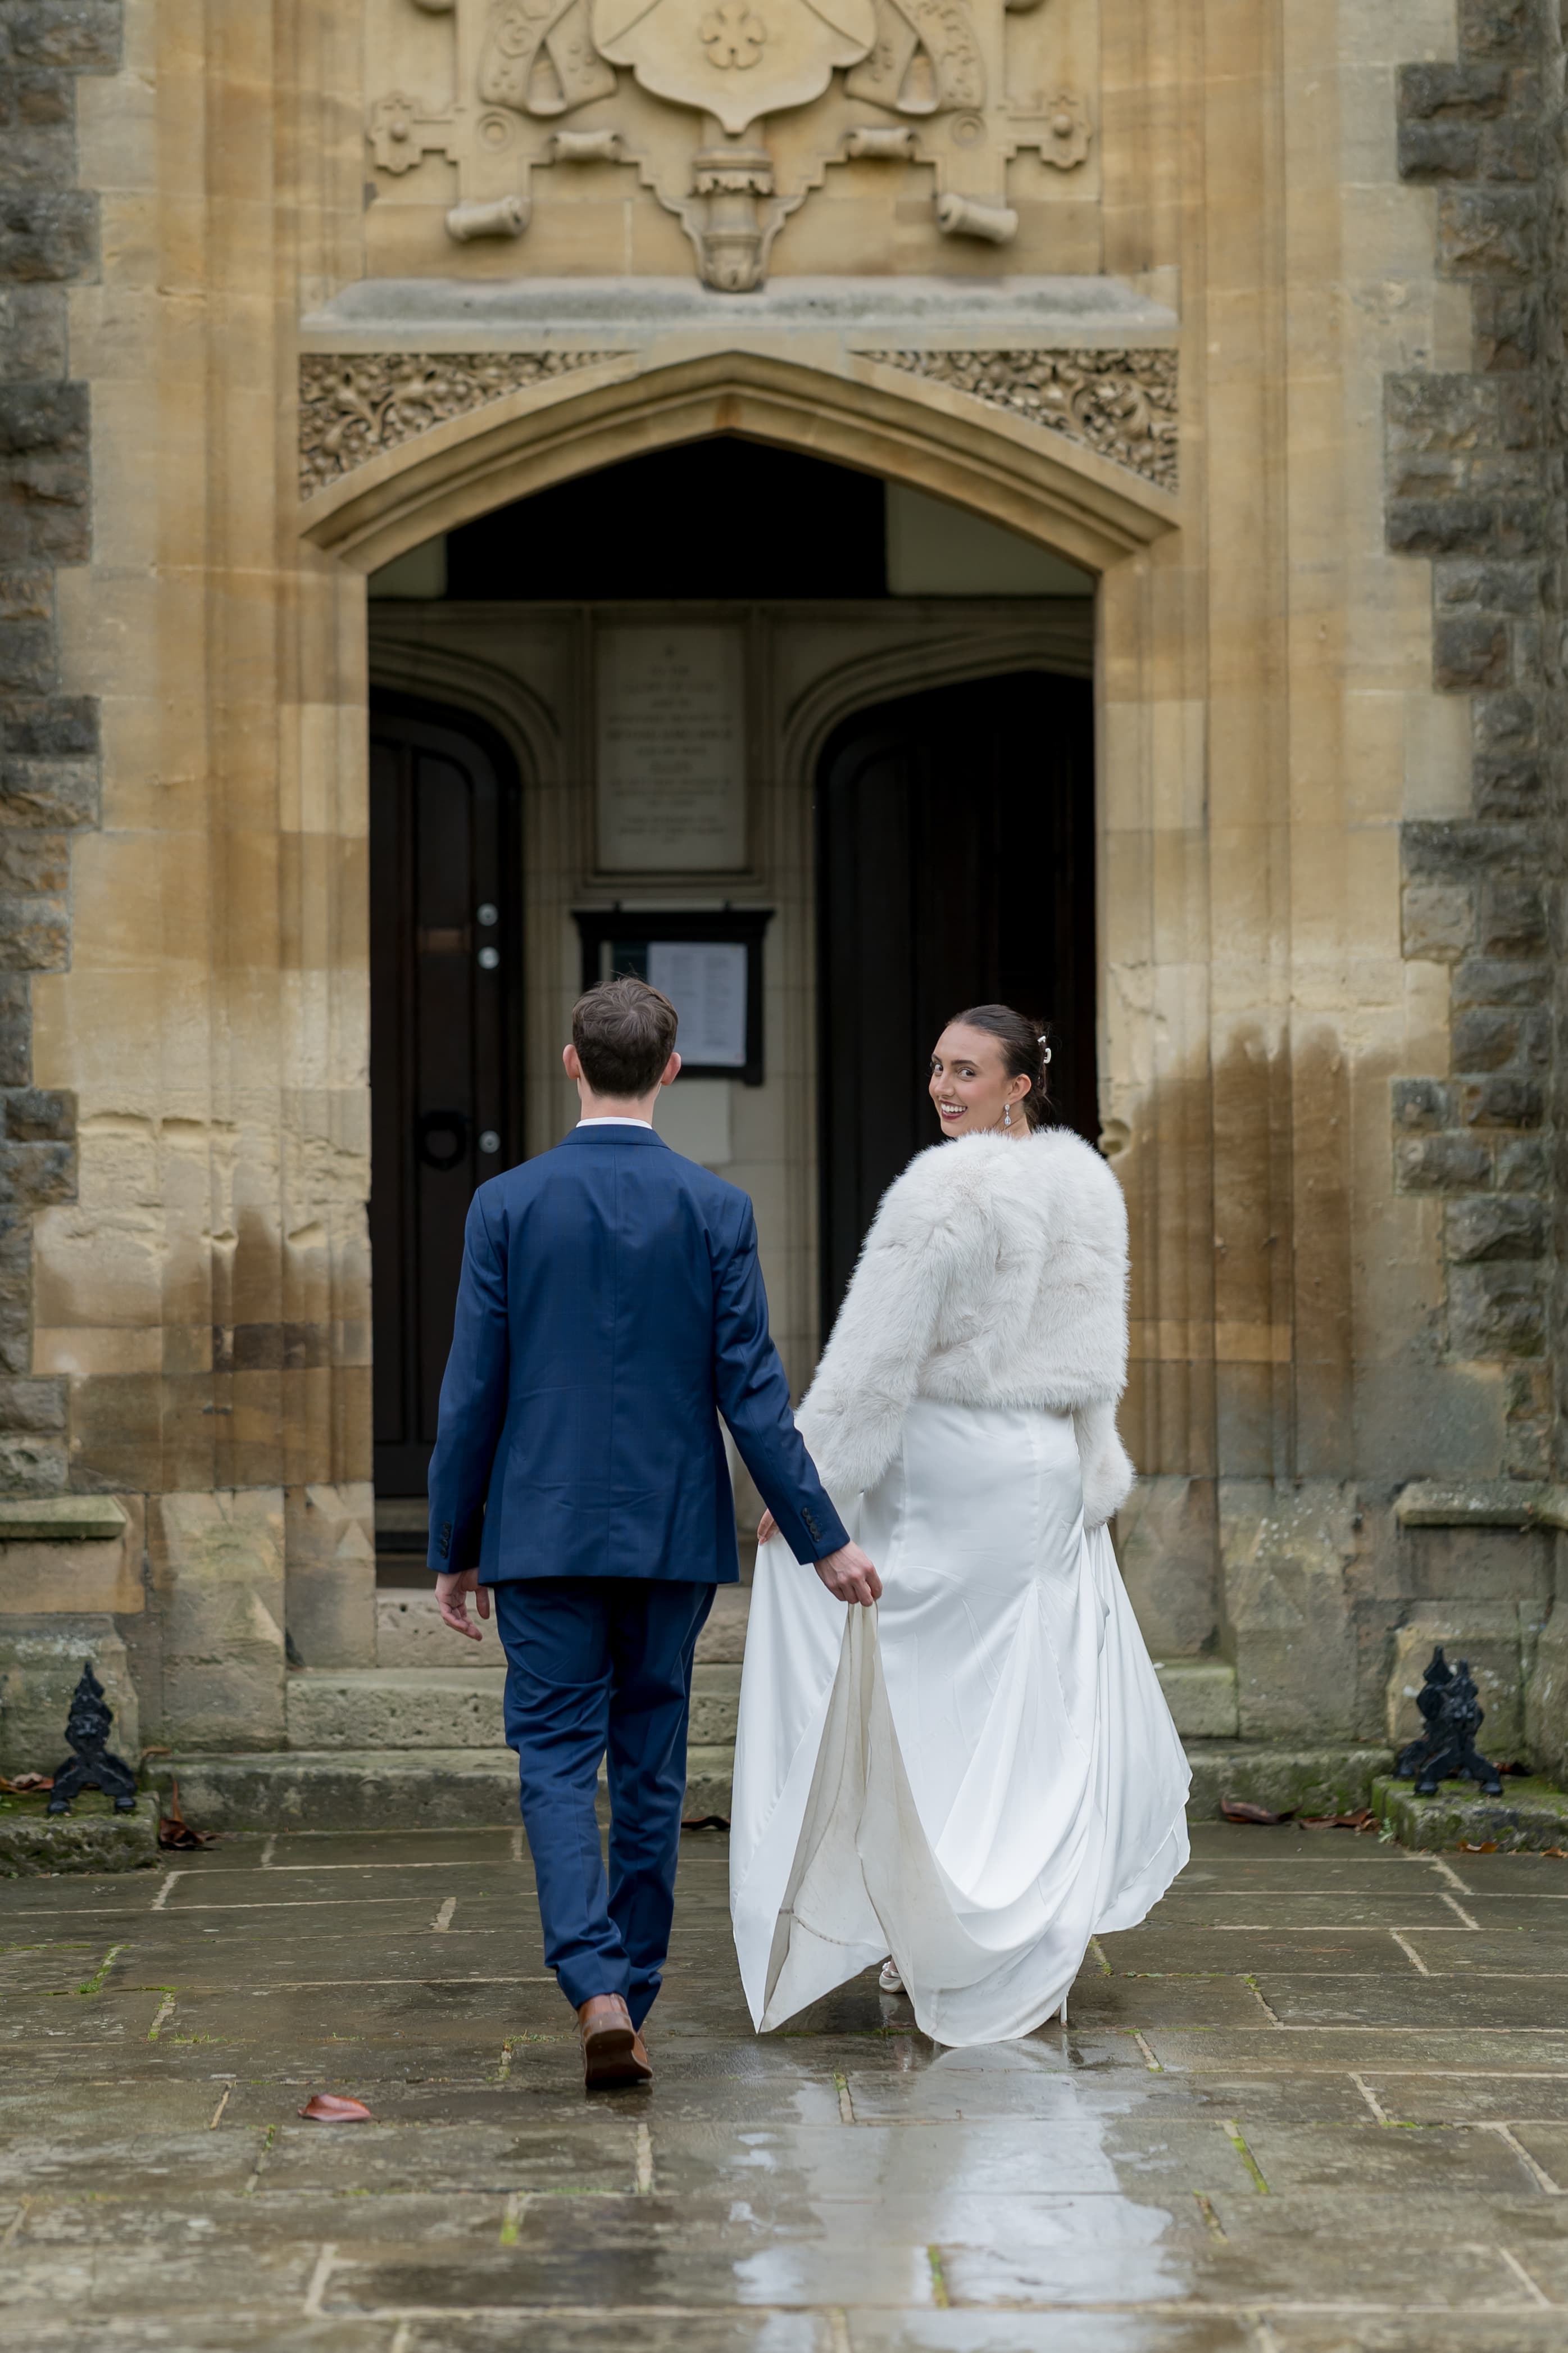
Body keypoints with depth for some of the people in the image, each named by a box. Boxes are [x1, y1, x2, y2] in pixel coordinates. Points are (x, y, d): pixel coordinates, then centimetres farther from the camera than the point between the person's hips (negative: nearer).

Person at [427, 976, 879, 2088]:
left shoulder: (507, 1205, -4)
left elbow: (473, 1392, -2)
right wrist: (824, 1540, 1)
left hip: (543, 1532, -1)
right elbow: (752, 1391, -5)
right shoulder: (716, 1209, -4)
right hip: (674, 1533, 1)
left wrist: (454, 1549, 6)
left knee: (557, 1759, 1)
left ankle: (598, 1988, -18)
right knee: (652, 1767, 11)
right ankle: (632, 2001, 18)